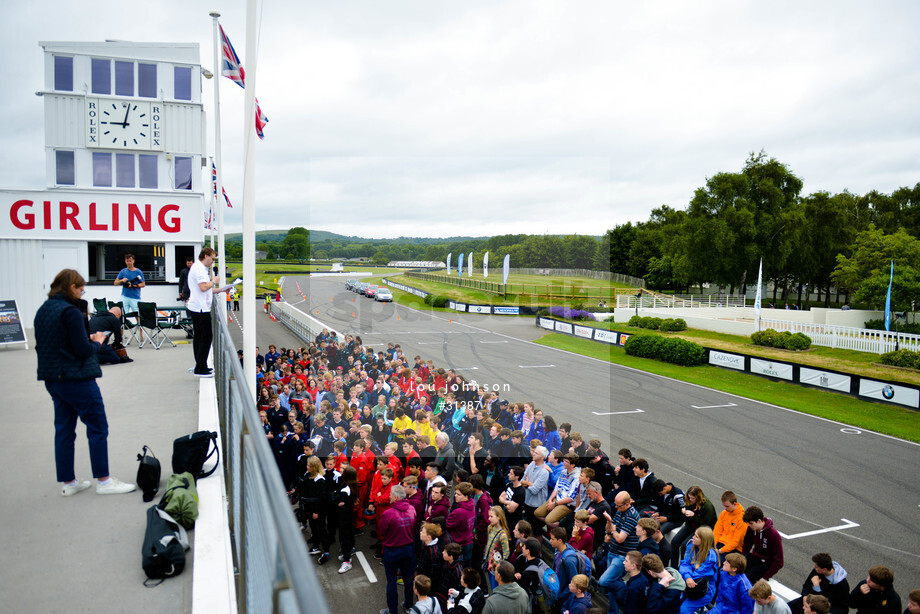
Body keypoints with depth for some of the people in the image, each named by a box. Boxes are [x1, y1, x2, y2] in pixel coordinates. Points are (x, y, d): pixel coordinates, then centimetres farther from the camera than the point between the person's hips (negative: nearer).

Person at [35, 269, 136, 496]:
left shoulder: (42, 311, 10)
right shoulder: (71, 312, -17)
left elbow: (40, 346, 17)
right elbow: (83, 350, -21)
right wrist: (97, 342, 0)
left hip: (52, 379, 9)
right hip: (76, 379, -9)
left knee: (64, 429, 14)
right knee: (97, 427, 1)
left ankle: (67, 482, 22)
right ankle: (103, 481, 7)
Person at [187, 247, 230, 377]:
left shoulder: (201, 268, 20)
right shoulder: (198, 268, -13)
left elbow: (206, 290, 24)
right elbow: (203, 287, -23)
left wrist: (221, 290, 15)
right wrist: (214, 281, -8)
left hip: (197, 308, 11)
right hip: (201, 309, -11)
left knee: (199, 337, 14)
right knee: (206, 337, -8)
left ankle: (200, 367, 21)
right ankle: (200, 369, -5)